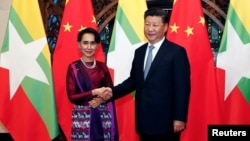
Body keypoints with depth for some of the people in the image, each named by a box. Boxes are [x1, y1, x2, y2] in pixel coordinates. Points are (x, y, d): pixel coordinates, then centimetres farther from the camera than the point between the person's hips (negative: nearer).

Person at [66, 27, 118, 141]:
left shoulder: (102, 66, 7)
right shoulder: (73, 67, -3)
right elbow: (72, 96, -7)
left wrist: (101, 99, -12)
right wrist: (94, 92, -16)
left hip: (103, 115, 3)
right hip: (82, 116, -3)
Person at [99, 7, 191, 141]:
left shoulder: (177, 52, -7)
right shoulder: (139, 52, 12)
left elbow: (182, 88, -10)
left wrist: (179, 118, -14)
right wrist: (113, 91, 0)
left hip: (165, 121, -6)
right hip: (144, 120, 6)